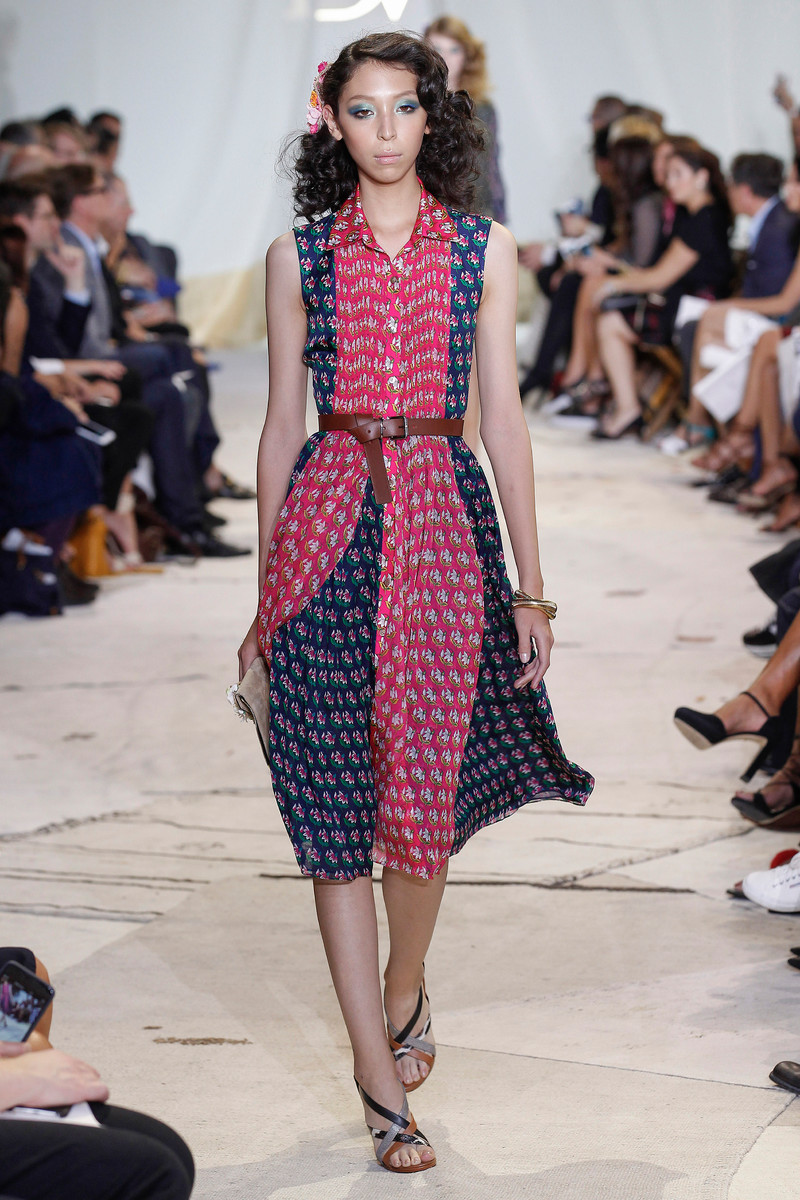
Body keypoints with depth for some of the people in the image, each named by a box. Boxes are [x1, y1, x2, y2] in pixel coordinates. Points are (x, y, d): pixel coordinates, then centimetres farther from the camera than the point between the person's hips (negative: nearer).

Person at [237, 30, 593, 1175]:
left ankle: (403, 991, 33)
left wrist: (531, 586, 2)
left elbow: (504, 415, 5)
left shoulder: (484, 247, 6)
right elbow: (282, 421, 9)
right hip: (328, 518, 0)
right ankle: (382, 1077, 3)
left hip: (444, 518, 0)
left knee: (426, 786, 3)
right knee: (336, 801, -3)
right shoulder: (299, 255, 7)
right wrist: (265, 593, 9)